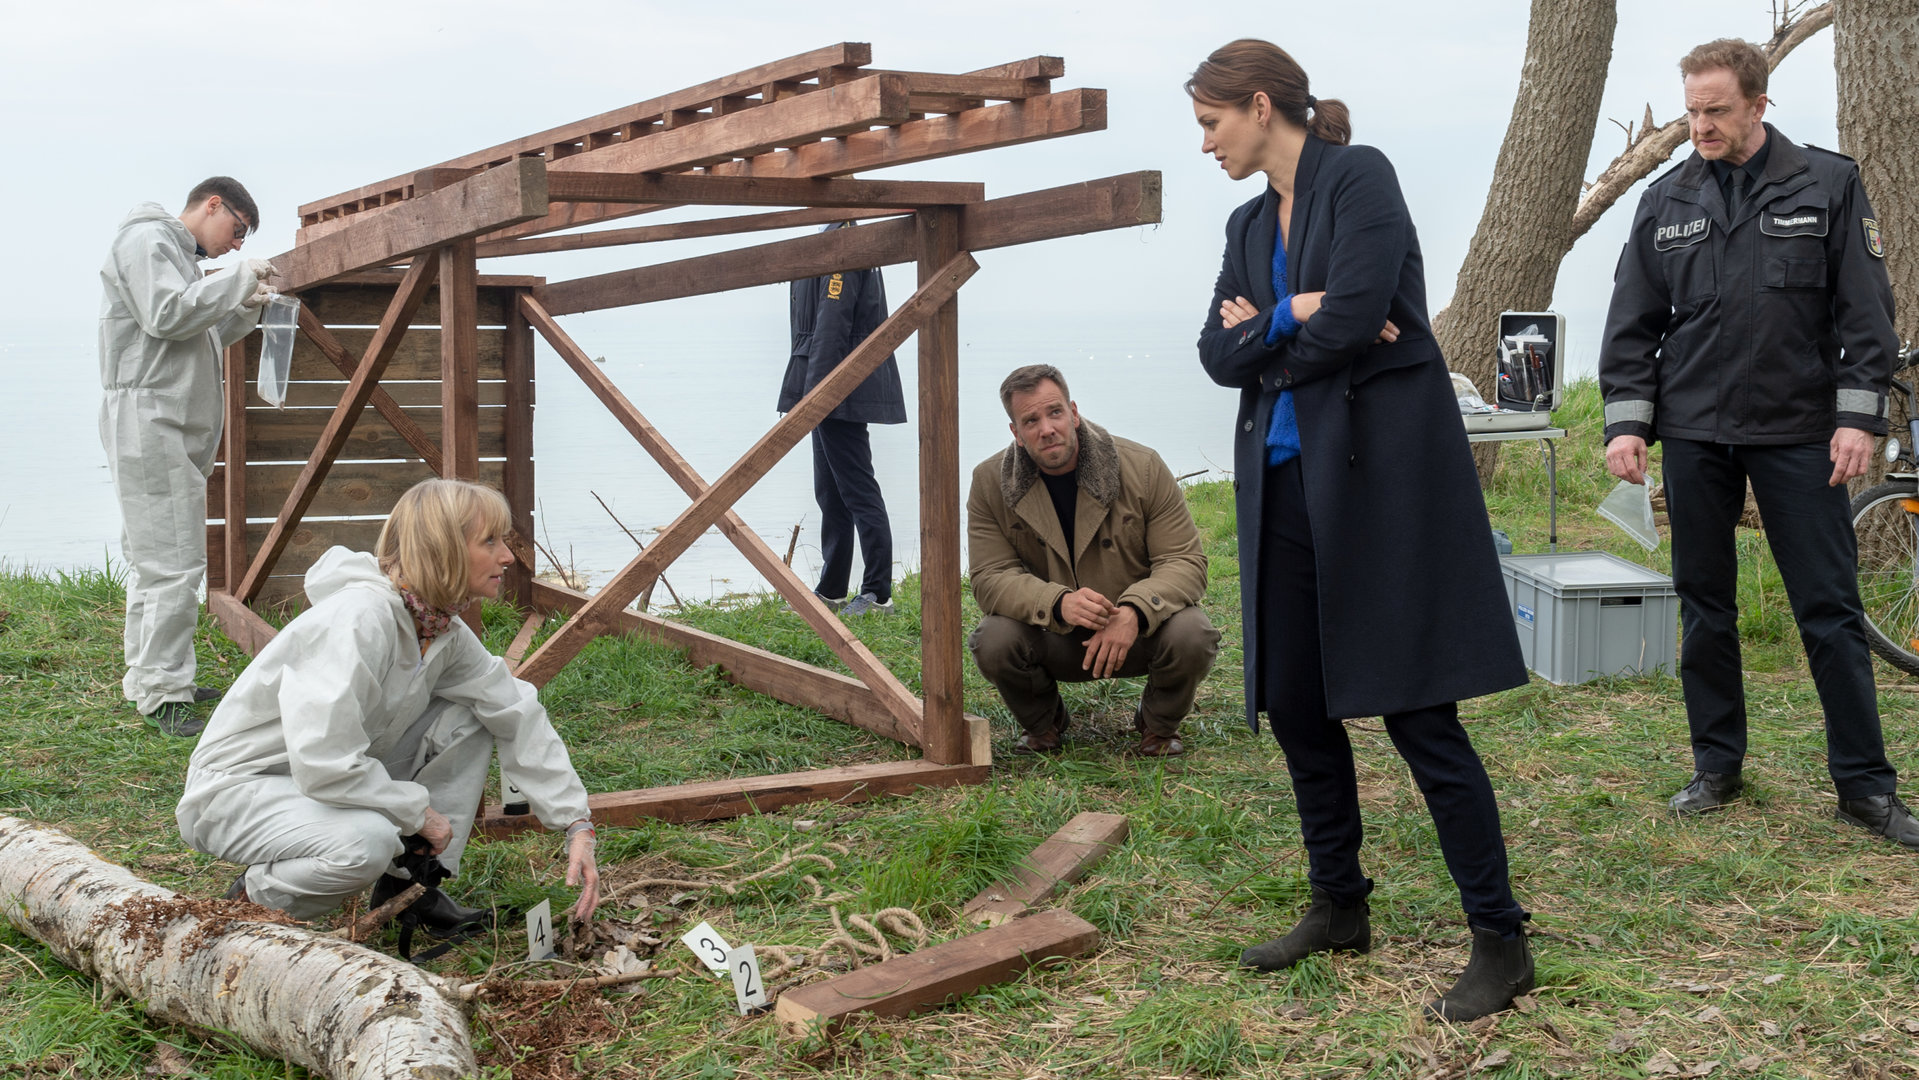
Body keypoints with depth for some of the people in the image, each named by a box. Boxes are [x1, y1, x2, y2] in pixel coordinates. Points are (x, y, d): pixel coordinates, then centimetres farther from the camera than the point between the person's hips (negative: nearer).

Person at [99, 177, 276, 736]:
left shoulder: (178, 251, 23)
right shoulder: (145, 239, -6)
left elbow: (198, 339, 25)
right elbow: (168, 314, -20)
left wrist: (246, 307, 12)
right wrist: (238, 278, -14)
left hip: (178, 429, 11)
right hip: (148, 421, -11)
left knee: (153, 560, 13)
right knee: (172, 560, -14)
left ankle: (150, 679, 19)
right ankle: (162, 695, -13)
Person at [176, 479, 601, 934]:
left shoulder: (445, 629, -4)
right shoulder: (359, 620, -31)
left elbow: (519, 716, 4)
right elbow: (323, 765, -36)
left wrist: (577, 825, -2)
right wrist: (419, 812, -22)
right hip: (237, 788, -9)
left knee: (469, 717, -3)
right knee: (366, 842, -37)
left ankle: (409, 883, 4)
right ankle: (256, 895, -6)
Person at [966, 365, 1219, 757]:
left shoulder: (1143, 468, -12)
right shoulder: (990, 482, -9)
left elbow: (1185, 561, -14)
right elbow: (990, 577, -14)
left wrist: (1135, 612, -36)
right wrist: (1058, 603, -35)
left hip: (1136, 632, -1)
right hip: (1053, 640, 1)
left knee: (1192, 635, -32)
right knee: (993, 641, -30)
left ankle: (1158, 724, 4)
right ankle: (1043, 723, 5)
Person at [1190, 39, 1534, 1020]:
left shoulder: (1358, 177, -6)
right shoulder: (1249, 224, 16)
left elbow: (1351, 322, -18)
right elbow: (1220, 353, 6)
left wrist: (1263, 339, -2)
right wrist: (1293, 316, -10)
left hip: (1379, 473, -8)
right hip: (1286, 483, 8)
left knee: (1416, 711, -7)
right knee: (1295, 704, 10)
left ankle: (1501, 940, 2)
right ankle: (1339, 906, 26)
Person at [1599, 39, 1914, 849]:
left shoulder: (1828, 185, 1)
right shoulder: (1665, 203, 8)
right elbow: (1632, 324, 10)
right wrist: (1626, 420, 1)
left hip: (1799, 434, -3)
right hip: (1694, 434, 3)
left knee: (1830, 611, -1)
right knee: (1705, 607, 9)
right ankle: (1717, 767, 21)